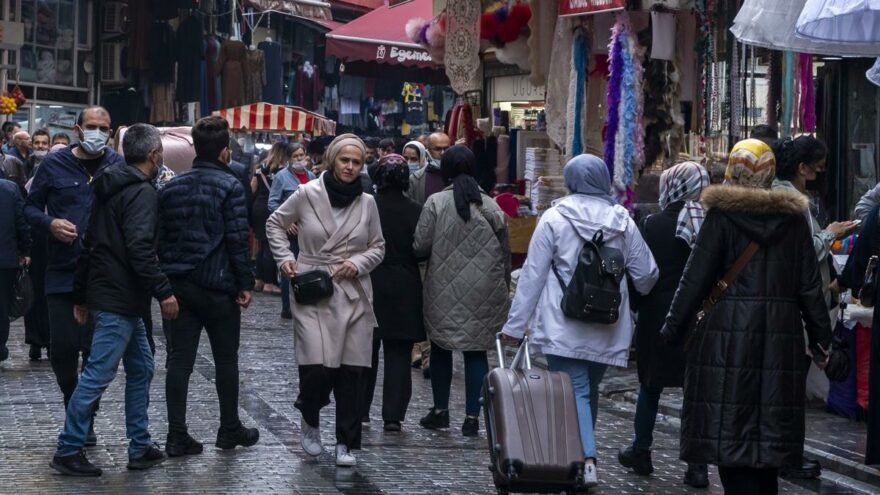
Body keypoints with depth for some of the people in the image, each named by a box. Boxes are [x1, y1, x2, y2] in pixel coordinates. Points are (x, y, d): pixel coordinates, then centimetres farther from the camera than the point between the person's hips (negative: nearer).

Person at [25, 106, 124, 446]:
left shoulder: (119, 165, 2)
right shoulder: (55, 164, 3)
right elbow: (31, 208, 9)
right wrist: (50, 224, -10)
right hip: (62, 273, 1)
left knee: (97, 349, 4)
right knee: (62, 348, 1)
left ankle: (86, 418, 19)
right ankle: (74, 409, 26)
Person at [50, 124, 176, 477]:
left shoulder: (109, 188, 15)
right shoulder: (142, 193, -14)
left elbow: (89, 245, 19)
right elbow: (140, 249, -25)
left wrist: (81, 295, 23)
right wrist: (164, 291, -22)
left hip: (104, 293, 10)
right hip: (120, 301, -10)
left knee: (141, 368, 15)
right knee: (98, 374, -7)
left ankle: (140, 448, 17)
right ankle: (68, 450, -4)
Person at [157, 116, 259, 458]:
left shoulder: (171, 188, 8)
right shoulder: (229, 186, -9)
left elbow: (160, 237, 10)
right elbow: (237, 239, -12)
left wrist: (168, 277, 15)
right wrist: (245, 283, -5)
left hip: (177, 285, 4)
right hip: (218, 286, -4)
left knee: (179, 360, 3)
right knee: (226, 359, 11)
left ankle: (177, 435, 0)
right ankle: (229, 429, 21)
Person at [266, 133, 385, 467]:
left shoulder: (367, 203, 5)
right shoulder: (307, 194, -2)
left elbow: (378, 247, 13)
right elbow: (275, 223, 11)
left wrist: (358, 263, -6)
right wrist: (285, 258, -2)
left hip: (353, 295, 3)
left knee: (351, 369, 1)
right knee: (317, 366, -13)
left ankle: (346, 443, 14)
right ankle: (310, 420, 18)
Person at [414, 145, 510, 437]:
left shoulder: (436, 203, -8)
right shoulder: (491, 207, 1)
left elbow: (420, 247, -8)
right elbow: (505, 253, 6)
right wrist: (502, 287, 18)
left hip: (444, 291, -1)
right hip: (484, 294, 2)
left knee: (441, 348, 13)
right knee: (476, 352, 6)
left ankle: (440, 410, 18)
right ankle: (472, 417, 5)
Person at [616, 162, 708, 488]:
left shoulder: (655, 225, -9)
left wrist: (636, 303, 6)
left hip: (659, 314, -1)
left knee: (650, 384, 14)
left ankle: (641, 452, 25)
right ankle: (698, 464, 2)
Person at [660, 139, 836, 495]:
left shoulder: (722, 214, -3)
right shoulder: (793, 216, 6)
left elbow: (695, 278, -5)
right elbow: (810, 284, 7)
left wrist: (673, 329, 2)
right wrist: (822, 336, 14)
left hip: (729, 332, -4)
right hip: (781, 333, 4)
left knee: (729, 425, -2)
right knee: (770, 423, 11)